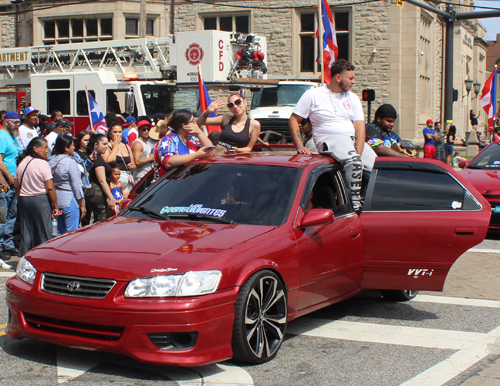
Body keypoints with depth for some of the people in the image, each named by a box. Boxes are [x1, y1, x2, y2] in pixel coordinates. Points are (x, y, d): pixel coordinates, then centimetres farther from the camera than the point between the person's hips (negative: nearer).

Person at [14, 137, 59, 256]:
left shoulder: (21, 162, 7)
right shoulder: (42, 163, -13)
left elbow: (16, 185, 11)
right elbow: (50, 188, -15)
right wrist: (55, 206, -9)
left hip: (24, 199, 6)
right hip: (41, 199, -6)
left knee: (26, 234, 11)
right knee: (44, 234, 2)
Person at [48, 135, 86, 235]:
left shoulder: (51, 161, 7)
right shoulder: (70, 162, -14)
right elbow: (76, 186, -14)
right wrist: (82, 205, -7)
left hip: (56, 200, 8)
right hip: (69, 201, -8)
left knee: (60, 232, 15)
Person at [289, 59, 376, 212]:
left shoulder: (353, 98, 17)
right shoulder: (313, 95, 5)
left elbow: (360, 127, 7)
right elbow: (293, 120, 6)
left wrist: (358, 153, -10)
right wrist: (300, 146, -9)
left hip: (354, 140, 5)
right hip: (329, 140, -5)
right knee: (353, 161, -36)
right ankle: (355, 203, -33)